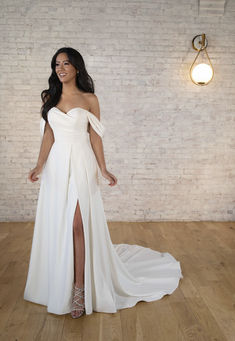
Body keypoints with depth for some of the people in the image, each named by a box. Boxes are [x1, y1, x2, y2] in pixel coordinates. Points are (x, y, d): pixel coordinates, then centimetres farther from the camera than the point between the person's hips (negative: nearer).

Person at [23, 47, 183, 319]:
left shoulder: (89, 99, 2)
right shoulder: (49, 98, 11)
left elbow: (95, 137, 1)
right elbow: (48, 134, 6)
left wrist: (103, 169, -5)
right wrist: (40, 165, -6)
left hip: (81, 165, -3)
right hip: (56, 165, 4)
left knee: (78, 225, -7)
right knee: (56, 226, 8)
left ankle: (79, 289, 4)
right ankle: (59, 285, 26)